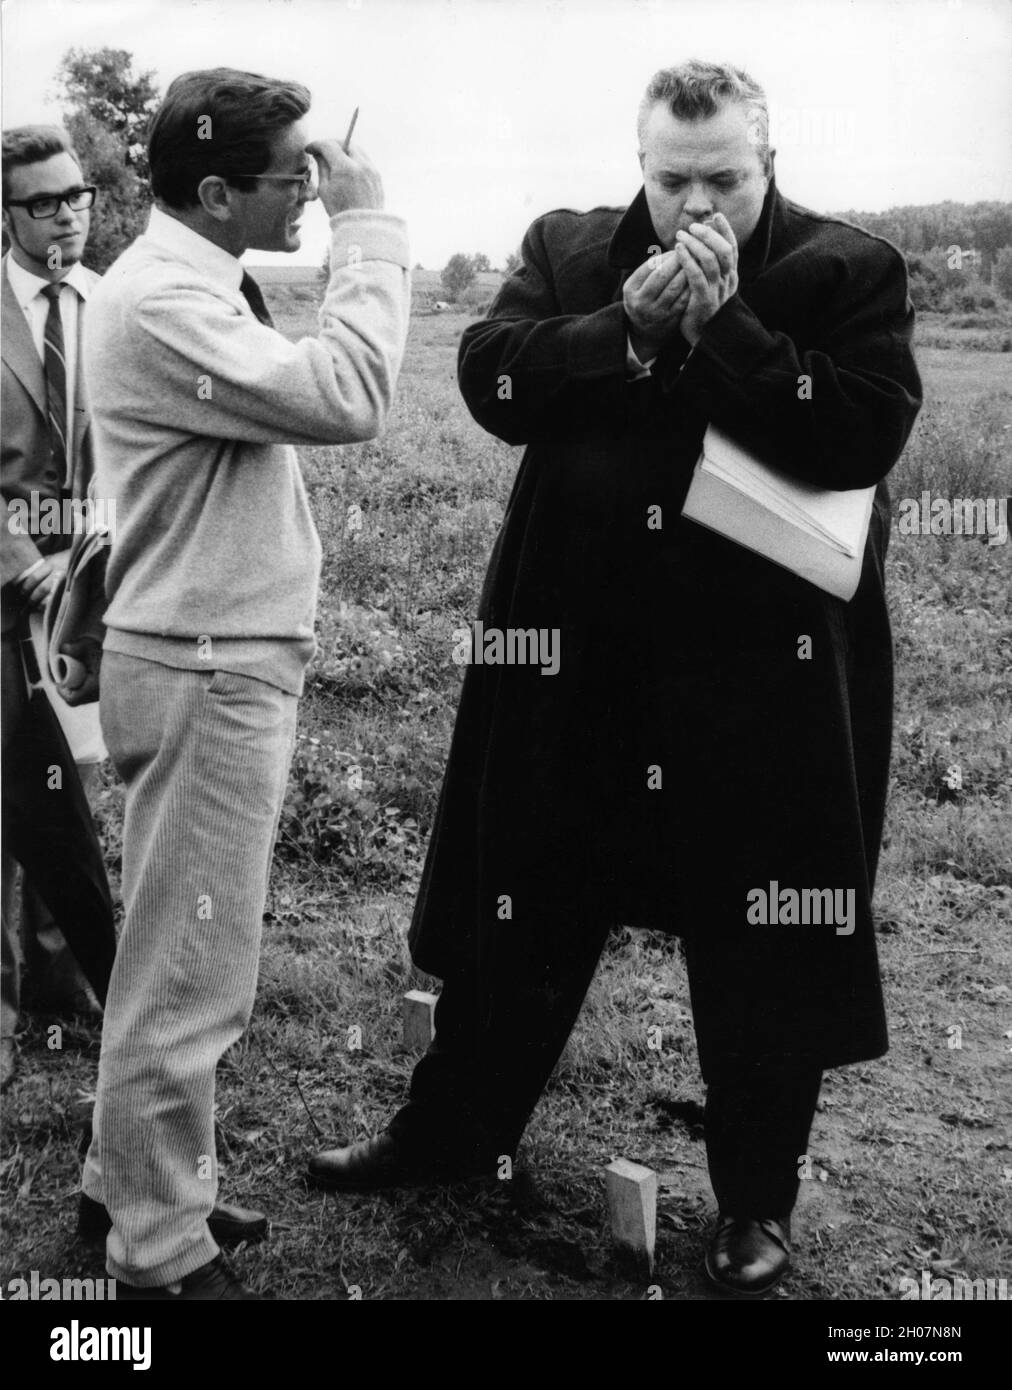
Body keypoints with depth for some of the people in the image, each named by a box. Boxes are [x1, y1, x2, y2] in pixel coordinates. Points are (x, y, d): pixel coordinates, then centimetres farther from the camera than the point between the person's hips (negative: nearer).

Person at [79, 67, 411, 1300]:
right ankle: (161, 1249, 16)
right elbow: (345, 397, -27)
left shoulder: (192, 284, 14)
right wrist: (367, 224, -18)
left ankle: (135, 1180, 34)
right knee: (191, 971, 1)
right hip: (205, 669, -10)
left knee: (177, 955, 19)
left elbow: (294, 398, 10)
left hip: (220, 657, 10)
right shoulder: (161, 297, -17)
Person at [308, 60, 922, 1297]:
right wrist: (630, 329, -16)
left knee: (761, 940, 8)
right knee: (526, 904, 16)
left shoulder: (850, 270, -3)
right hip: (574, 658, 3)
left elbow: (861, 434, -16)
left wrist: (721, 323, -18)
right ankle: (454, 1129, 36)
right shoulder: (567, 251, 7)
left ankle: (757, 1200, 28)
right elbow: (493, 381, -6)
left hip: (765, 668, -2)